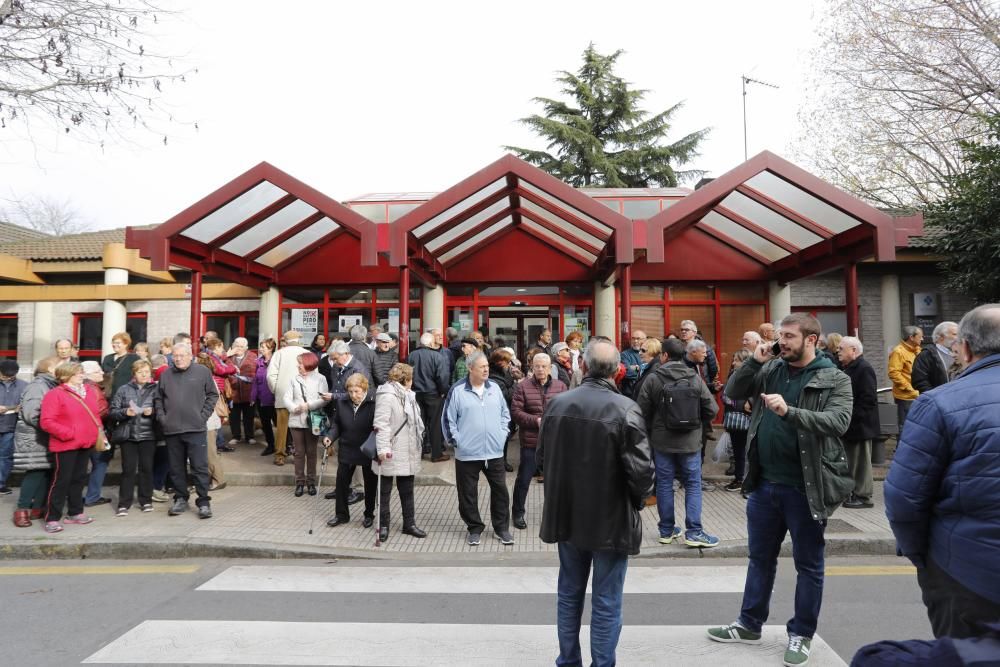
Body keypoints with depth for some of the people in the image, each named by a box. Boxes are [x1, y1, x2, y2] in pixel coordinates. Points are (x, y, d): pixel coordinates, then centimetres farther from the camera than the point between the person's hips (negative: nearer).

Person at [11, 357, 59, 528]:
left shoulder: (53, 385, 15)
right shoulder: (38, 385, -13)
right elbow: (31, 414, -22)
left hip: (47, 438, 8)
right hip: (34, 438, -8)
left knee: (46, 473, 8)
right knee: (35, 473, -9)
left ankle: (38, 508, 15)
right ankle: (22, 510, -2)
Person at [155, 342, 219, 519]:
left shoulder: (202, 371, 1)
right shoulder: (166, 375, 8)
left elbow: (213, 394, 4)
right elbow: (158, 399, 16)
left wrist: (203, 415, -3)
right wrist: (161, 417, 3)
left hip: (195, 428, -3)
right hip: (171, 430, 3)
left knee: (200, 467, -1)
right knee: (177, 468, 12)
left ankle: (204, 502, 6)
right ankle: (181, 499, 25)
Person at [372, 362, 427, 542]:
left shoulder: (407, 395, 14)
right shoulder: (387, 395, -16)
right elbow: (381, 424, -22)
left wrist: (418, 442, 22)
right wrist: (382, 448, -27)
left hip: (408, 452, 9)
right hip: (392, 452, -9)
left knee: (407, 490, 15)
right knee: (385, 490, 6)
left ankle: (409, 524, 23)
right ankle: (383, 526, 16)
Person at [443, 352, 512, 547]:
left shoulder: (494, 388, 7)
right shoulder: (458, 391, -6)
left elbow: (505, 414, 16)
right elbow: (448, 419, -2)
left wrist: (503, 434, 7)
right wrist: (456, 441, -5)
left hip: (494, 452, 3)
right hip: (467, 454, -3)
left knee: (500, 490, 7)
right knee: (468, 494, 7)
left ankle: (502, 528, 22)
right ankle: (474, 528, 23)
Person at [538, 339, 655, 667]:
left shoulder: (557, 403, -3)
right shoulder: (625, 409, -19)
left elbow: (542, 456, 6)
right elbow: (641, 468, -20)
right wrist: (638, 500, 0)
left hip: (567, 514, 5)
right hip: (610, 519, -5)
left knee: (569, 594, 20)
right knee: (606, 603, 8)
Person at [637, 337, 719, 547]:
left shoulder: (653, 379, -9)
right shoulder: (695, 378, -3)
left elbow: (642, 412, -7)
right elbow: (711, 410, -3)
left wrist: (649, 431, 12)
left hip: (662, 442, 0)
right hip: (690, 442, 1)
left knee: (664, 484, 9)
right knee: (693, 484, 9)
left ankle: (667, 530, 17)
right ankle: (694, 532, 6)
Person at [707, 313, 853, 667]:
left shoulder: (834, 380, -7)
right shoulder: (770, 369, 6)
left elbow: (838, 421, -21)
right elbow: (732, 393, 5)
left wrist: (790, 412, -33)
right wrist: (754, 361, -7)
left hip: (805, 487, -5)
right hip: (764, 483, 5)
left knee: (808, 564, 11)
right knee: (760, 557, 17)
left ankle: (801, 634, 27)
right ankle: (750, 624, 32)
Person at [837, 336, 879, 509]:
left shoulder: (864, 369, -15)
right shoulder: (846, 368, 14)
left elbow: (868, 399, -21)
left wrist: (852, 415, -21)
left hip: (860, 424, -9)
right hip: (850, 424, 9)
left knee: (861, 461, -1)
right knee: (851, 461, 15)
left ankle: (863, 496, 8)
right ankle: (853, 493, 24)